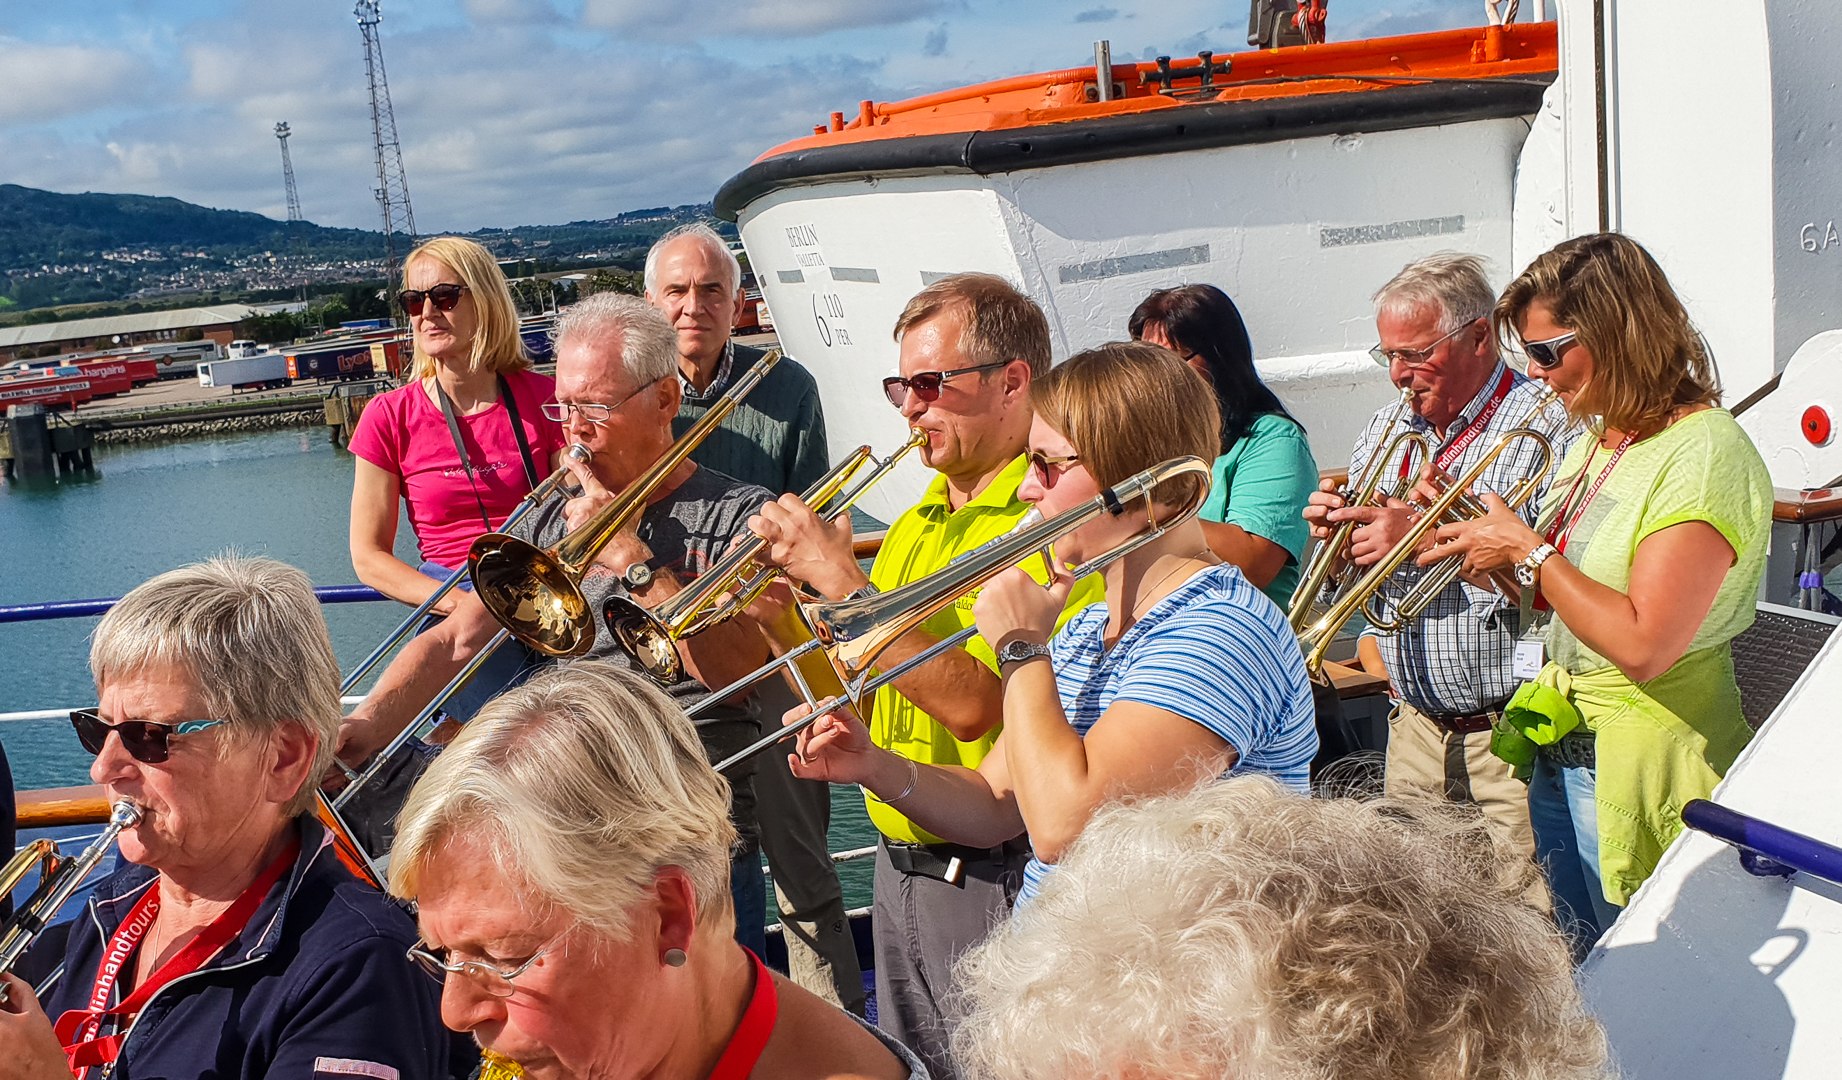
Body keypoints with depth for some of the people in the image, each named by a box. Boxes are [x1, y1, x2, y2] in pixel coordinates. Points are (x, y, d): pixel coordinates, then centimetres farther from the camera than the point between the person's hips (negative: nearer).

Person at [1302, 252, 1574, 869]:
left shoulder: (1550, 427, -11)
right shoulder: (1388, 429, 12)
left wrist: (1429, 539, -24)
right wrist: (1336, 530, -4)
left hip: (1513, 739, -6)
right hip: (1415, 730, 6)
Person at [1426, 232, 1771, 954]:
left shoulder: (1704, 455, -20)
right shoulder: (1597, 441, 8)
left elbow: (1641, 645, -29)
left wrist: (1526, 550, -20)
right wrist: (1487, 549, -3)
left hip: (1642, 765, -8)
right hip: (1561, 748, 8)